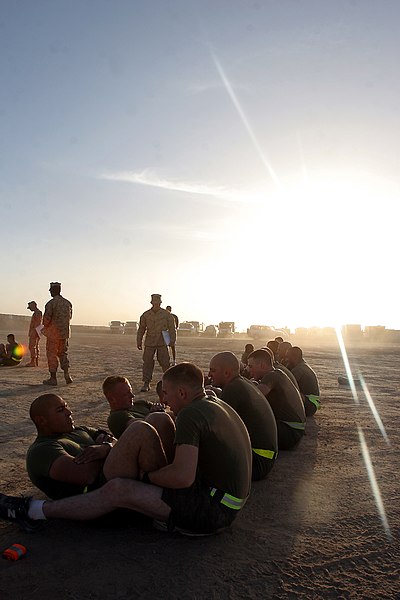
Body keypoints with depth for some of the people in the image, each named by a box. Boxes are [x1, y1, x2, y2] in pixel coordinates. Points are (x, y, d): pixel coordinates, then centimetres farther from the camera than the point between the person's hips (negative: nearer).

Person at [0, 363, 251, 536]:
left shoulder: (190, 414, -20)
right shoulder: (220, 405, 10)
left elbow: (183, 477, -29)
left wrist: (146, 475, -11)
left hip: (211, 509, -9)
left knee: (117, 489, -14)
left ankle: (34, 511, 4)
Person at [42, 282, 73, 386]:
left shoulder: (51, 303, -13)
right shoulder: (67, 303, 7)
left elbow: (46, 319, -15)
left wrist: (45, 327, 6)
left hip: (53, 333, -6)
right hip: (65, 332, 6)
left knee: (52, 354, 3)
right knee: (63, 353, 17)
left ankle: (53, 378, 5)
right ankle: (66, 374, 4)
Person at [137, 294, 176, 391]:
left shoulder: (167, 314, 1)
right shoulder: (145, 315, 5)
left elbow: (172, 328, 3)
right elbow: (141, 329, 11)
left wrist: (172, 341, -2)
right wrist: (139, 342, 8)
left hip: (162, 343, -2)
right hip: (149, 343, 2)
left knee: (165, 362, 0)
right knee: (147, 362, 0)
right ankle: (146, 384, 7)